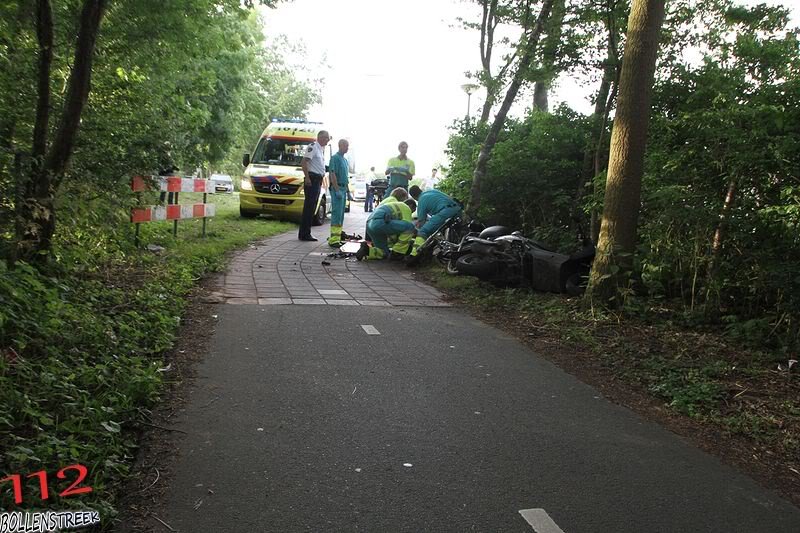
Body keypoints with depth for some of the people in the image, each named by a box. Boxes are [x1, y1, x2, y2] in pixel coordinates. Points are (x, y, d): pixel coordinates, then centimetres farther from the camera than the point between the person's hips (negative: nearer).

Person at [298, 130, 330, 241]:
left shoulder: (321, 149, 19)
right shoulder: (313, 147, -9)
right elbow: (304, 162, -17)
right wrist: (307, 178, -22)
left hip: (318, 180, 10)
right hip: (312, 179, -10)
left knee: (312, 207, 11)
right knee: (309, 206, -10)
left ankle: (306, 233, 15)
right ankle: (304, 234, -8)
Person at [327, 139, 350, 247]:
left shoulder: (345, 160, 20)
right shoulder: (335, 158, -8)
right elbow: (332, 174, -16)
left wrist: (348, 190, 21)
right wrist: (337, 190, -22)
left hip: (343, 189, 9)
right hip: (337, 188, -9)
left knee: (341, 214, 9)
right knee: (337, 213, -14)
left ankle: (337, 237, 14)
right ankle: (333, 240, -16)